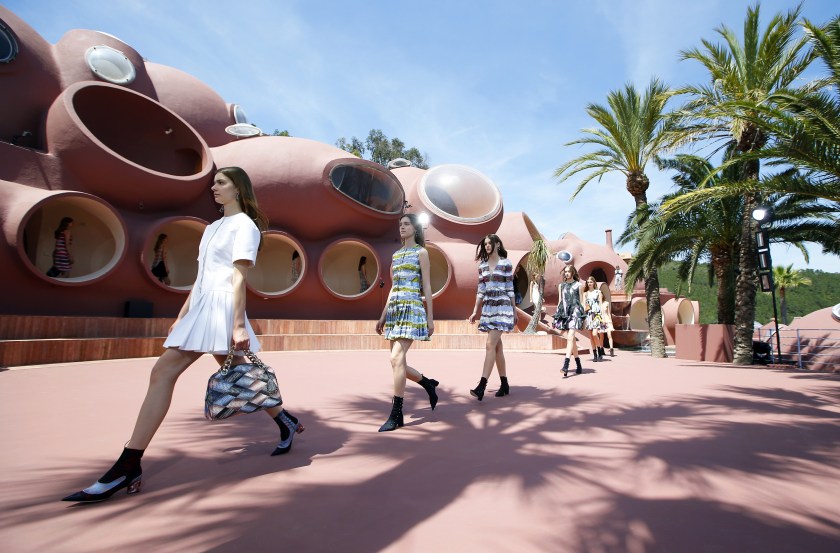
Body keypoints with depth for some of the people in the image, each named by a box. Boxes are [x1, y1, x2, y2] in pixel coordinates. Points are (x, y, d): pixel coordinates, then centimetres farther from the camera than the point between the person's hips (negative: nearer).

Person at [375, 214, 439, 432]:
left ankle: (396, 415, -9)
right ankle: (428, 383, 31)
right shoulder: (396, 254, 20)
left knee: (396, 358, -16)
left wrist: (430, 317, -8)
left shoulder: (421, 252, 2)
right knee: (398, 361, 6)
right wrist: (383, 316, 16)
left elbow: (427, 286, -3)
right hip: (394, 309, 7)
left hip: (412, 308, -7)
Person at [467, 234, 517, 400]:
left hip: (502, 307, -5)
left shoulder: (506, 263, -1)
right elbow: (480, 290, 12)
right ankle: (504, 385, 18)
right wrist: (475, 311, 9)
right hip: (488, 308, 6)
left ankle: (482, 385, -19)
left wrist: (514, 310, 3)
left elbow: (510, 289, 1)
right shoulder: (482, 265, 11)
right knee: (497, 346, 9)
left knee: (491, 344, -15)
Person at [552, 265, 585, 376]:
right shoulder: (561, 285, 16)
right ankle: (578, 365, 20)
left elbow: (581, 301, 6)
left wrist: (583, 316, -1)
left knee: (570, 338, -17)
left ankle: (566, 365, -24)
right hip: (564, 313, 5)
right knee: (571, 339, 9)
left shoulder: (578, 285, 6)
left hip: (575, 312, -5)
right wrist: (556, 316, 12)